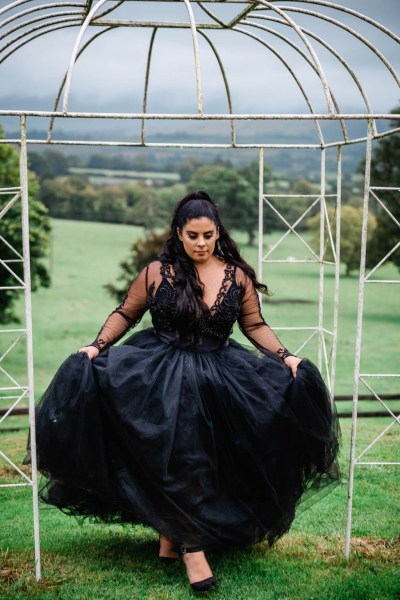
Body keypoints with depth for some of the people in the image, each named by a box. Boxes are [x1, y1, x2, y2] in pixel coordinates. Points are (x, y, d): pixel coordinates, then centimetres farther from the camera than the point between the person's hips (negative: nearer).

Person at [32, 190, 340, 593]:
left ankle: (170, 533, 23)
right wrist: (97, 346, -8)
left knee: (211, 461, 3)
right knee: (180, 459, -7)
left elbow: (255, 326, 8)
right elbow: (125, 313, 5)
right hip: (162, 375, -2)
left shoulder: (238, 276, 1)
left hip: (218, 377, 3)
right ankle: (192, 547, 5)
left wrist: (285, 357, -3)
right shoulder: (156, 273, -4)